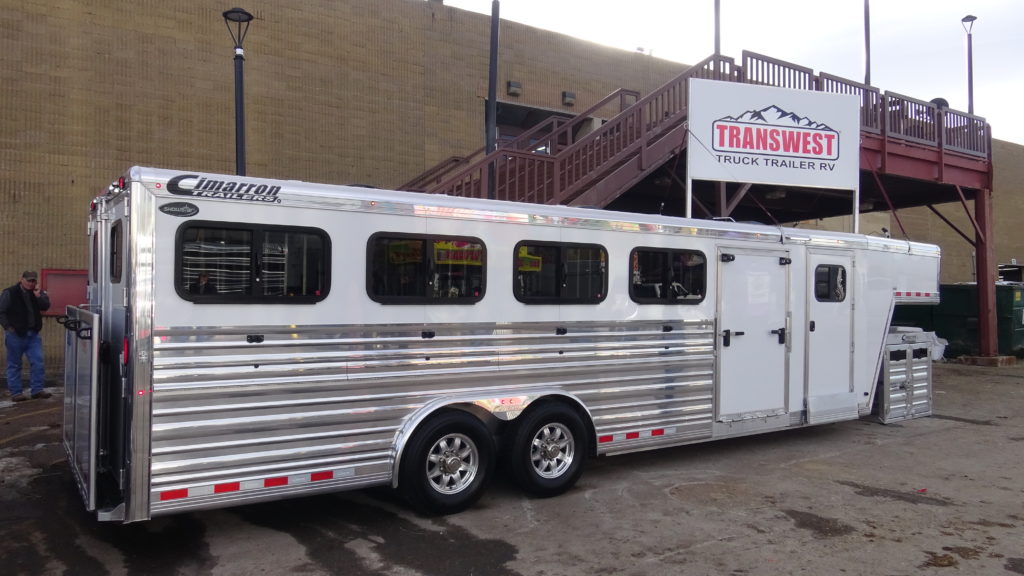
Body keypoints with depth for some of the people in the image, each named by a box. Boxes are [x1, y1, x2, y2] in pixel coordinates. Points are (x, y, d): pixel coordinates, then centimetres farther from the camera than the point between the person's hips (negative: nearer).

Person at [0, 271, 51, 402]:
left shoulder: (37, 293, 9)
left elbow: (46, 306, -3)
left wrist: (38, 295, -15)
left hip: (33, 333, 4)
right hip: (15, 334, -4)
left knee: (37, 361, 0)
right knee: (14, 364, 4)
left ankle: (37, 390, 7)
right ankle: (15, 392, 10)